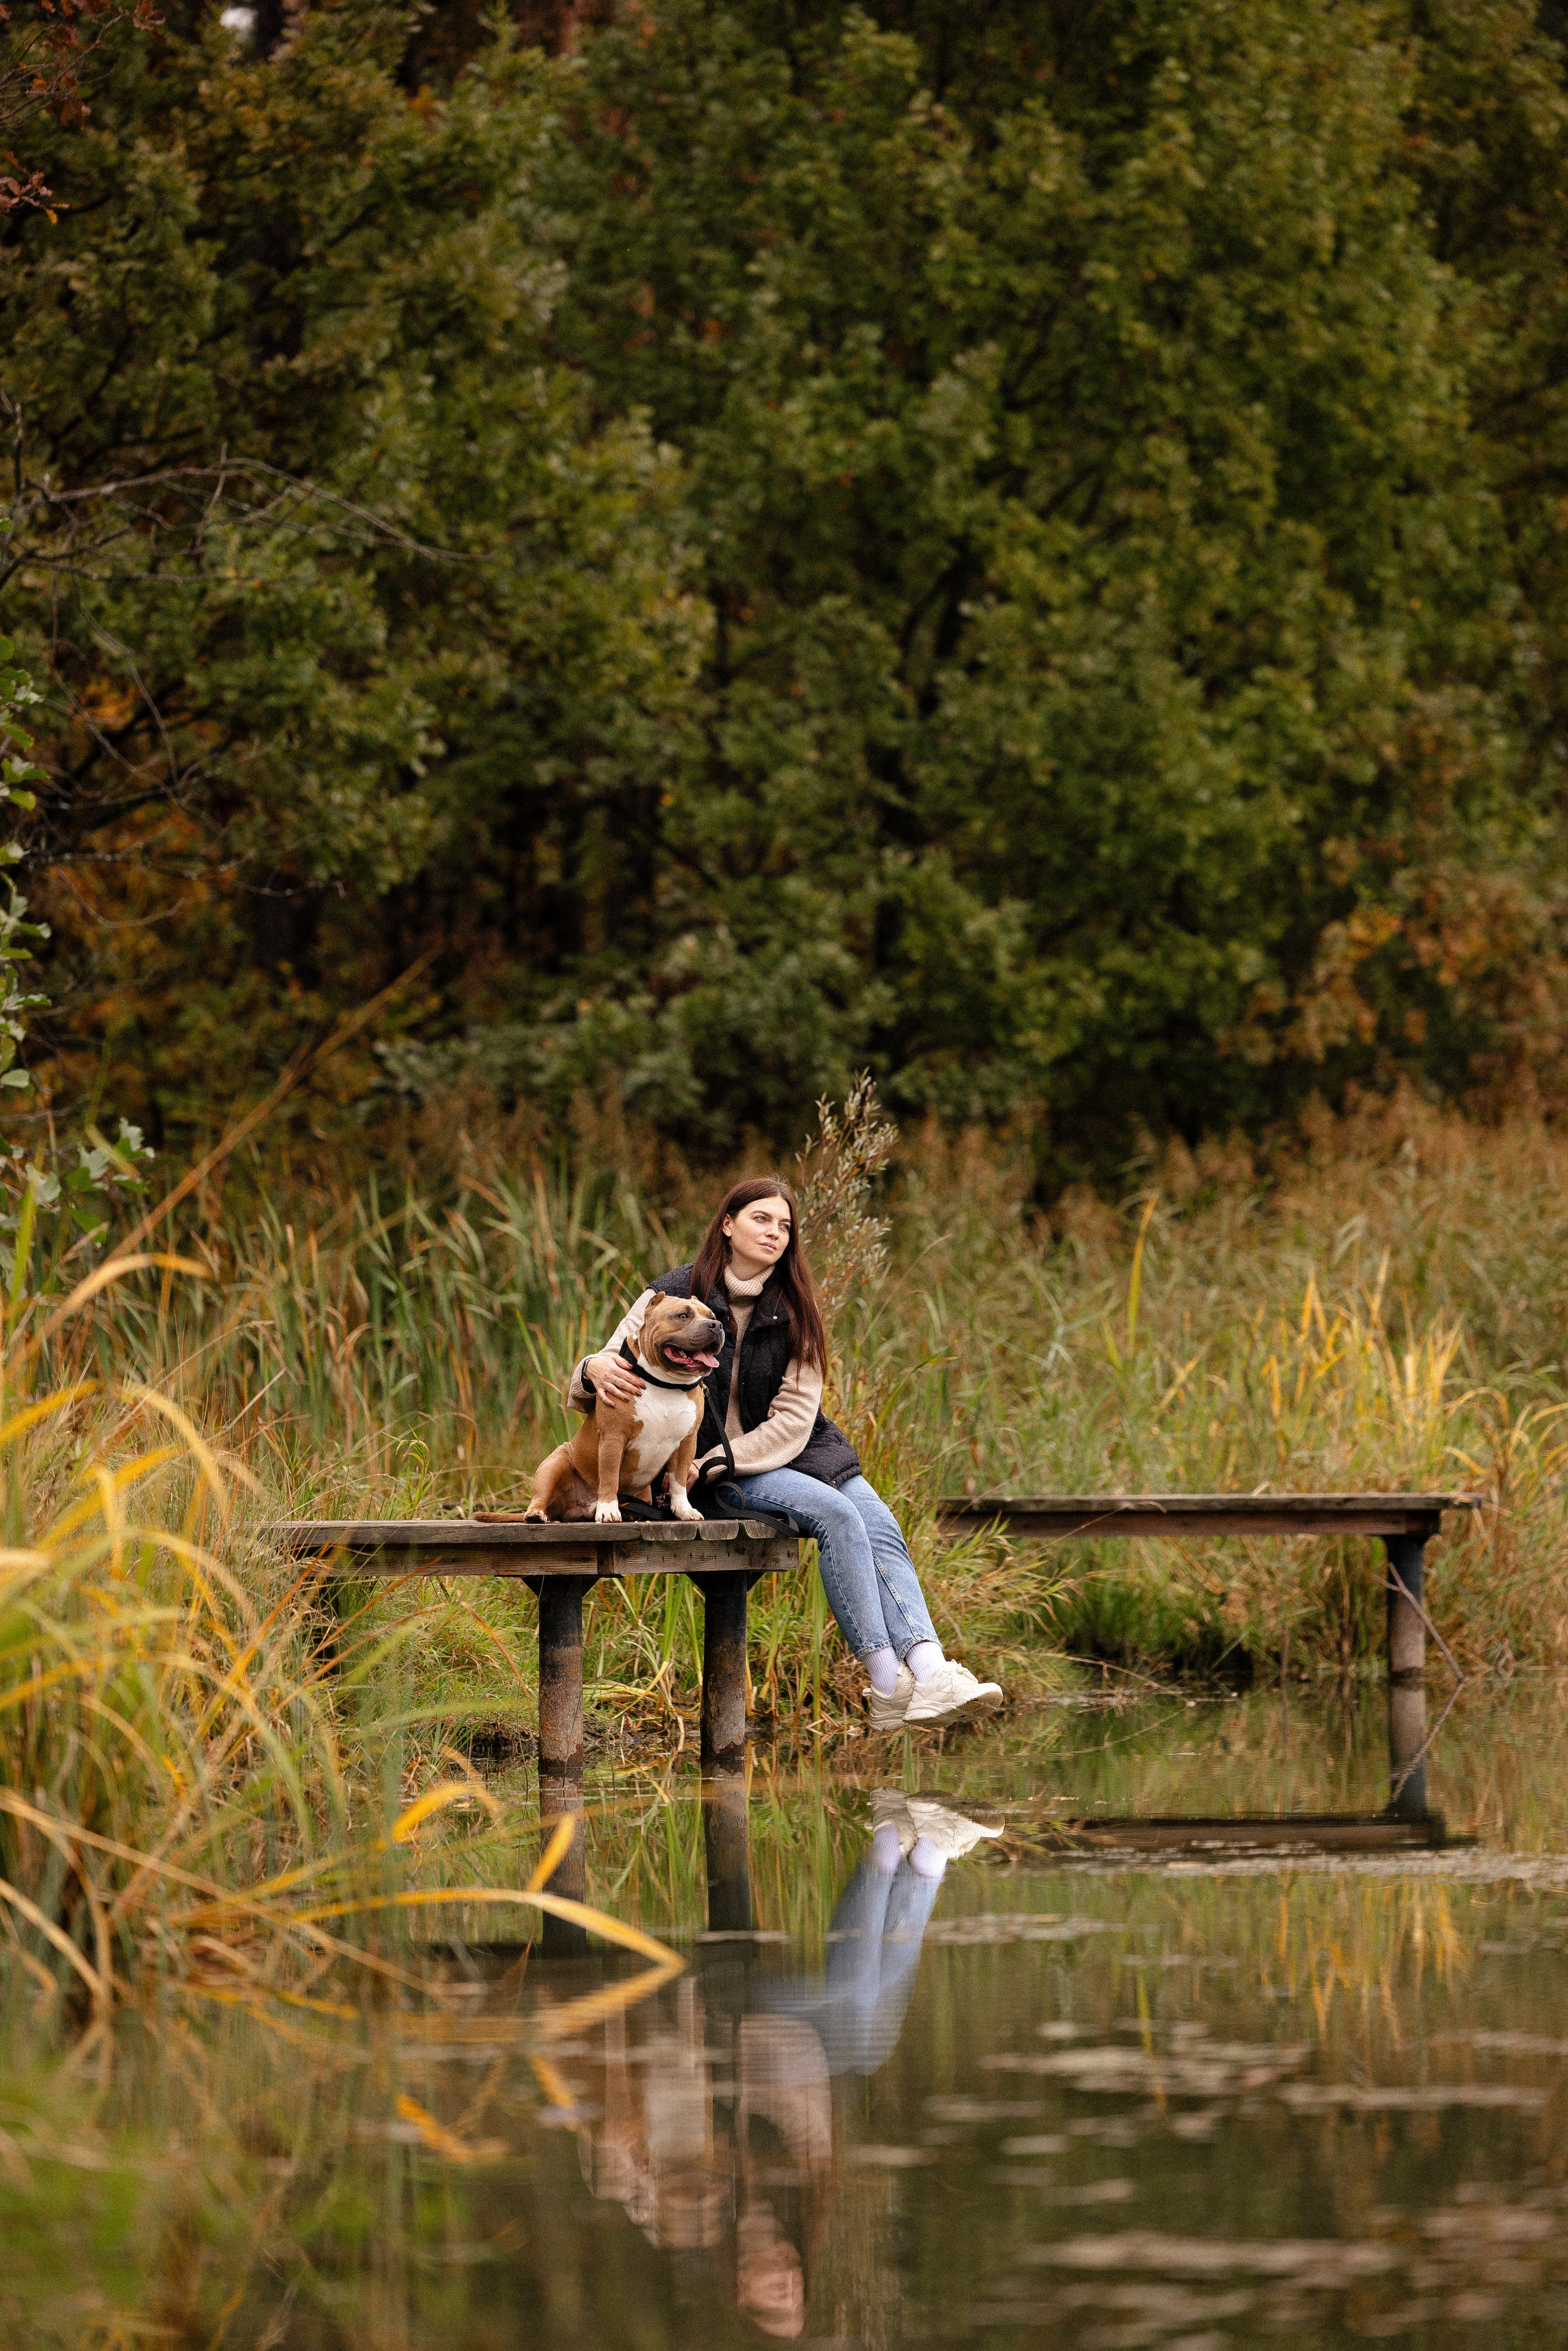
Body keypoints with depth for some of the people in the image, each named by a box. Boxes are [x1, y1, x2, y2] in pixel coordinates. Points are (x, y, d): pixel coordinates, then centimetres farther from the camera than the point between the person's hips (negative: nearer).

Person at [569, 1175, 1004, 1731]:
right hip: (716, 1471, -4)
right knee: (836, 1513, -28)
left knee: (880, 1527, -23)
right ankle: (887, 1688, -32)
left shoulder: (793, 1311, 5)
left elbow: (794, 1419, -2)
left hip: (796, 1453, 4)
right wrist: (596, 1369, -32)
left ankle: (930, 1674, -41)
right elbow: (610, 1369, -5)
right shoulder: (675, 1296, -3)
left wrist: (714, 1464, -16)